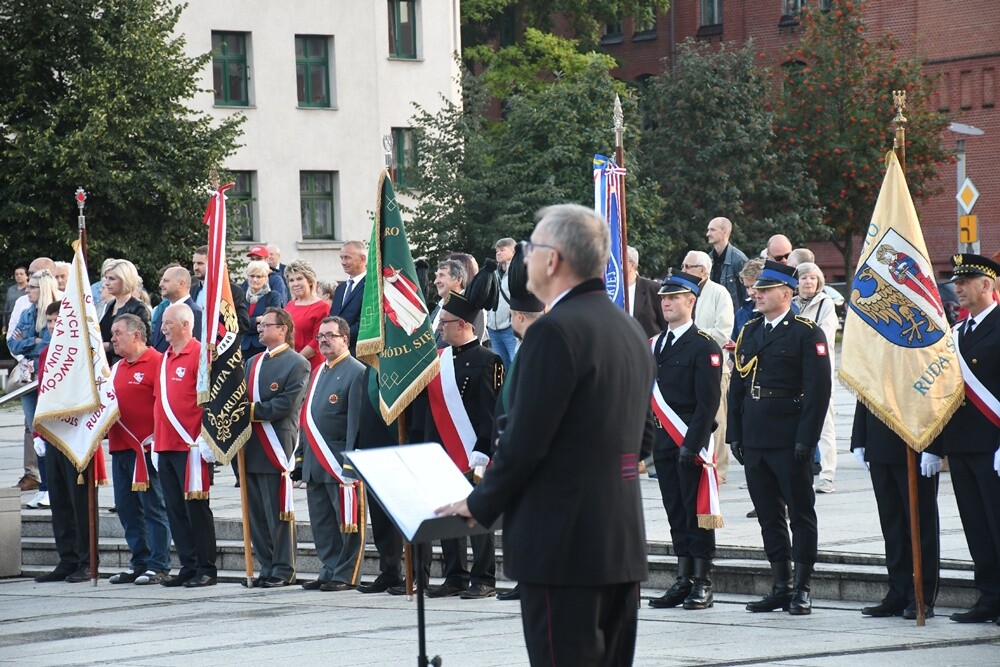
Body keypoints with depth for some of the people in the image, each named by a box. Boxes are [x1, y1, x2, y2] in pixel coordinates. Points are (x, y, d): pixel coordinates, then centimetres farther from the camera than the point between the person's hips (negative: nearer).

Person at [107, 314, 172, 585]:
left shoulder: (156, 362, -8)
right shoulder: (116, 368, 17)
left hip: (145, 448, -8)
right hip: (120, 448, 9)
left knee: (153, 507, -3)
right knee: (126, 509, 10)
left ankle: (158, 566, 0)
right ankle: (139, 563, 18)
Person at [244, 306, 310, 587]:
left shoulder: (297, 364, -5)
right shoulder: (252, 363, 19)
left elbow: (286, 405, -14)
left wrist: (253, 411, -14)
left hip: (276, 448, -7)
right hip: (251, 448, 7)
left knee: (278, 512, -3)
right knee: (257, 513, 8)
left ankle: (283, 570, 3)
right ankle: (266, 567, 15)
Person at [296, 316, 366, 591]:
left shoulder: (357, 372, -7)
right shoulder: (317, 373, 18)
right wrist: (302, 455, 17)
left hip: (340, 462, -8)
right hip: (315, 463, 8)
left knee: (347, 522, -1)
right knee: (321, 522, 11)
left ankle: (345, 575, 3)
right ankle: (329, 571, 17)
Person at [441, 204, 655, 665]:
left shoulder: (555, 330, -15)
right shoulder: (630, 330, 13)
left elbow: (524, 440, -16)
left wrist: (481, 504, -3)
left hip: (563, 543, -9)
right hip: (623, 539, 9)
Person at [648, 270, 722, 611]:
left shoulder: (704, 346, -7)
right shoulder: (654, 345, 15)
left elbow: (708, 401, -12)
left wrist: (692, 443, -18)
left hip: (691, 442, -6)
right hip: (663, 442, 6)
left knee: (697, 512, -3)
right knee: (675, 512, 9)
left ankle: (702, 585, 2)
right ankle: (683, 581, 13)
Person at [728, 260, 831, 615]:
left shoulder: (807, 334, -6)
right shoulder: (749, 332, 14)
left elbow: (818, 389, -11)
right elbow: (736, 386, 15)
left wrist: (806, 439, -16)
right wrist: (735, 434, 9)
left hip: (790, 441, -7)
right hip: (754, 440, 7)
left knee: (801, 513, 1)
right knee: (768, 515, 10)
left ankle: (802, 589, 4)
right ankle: (781, 587, 16)